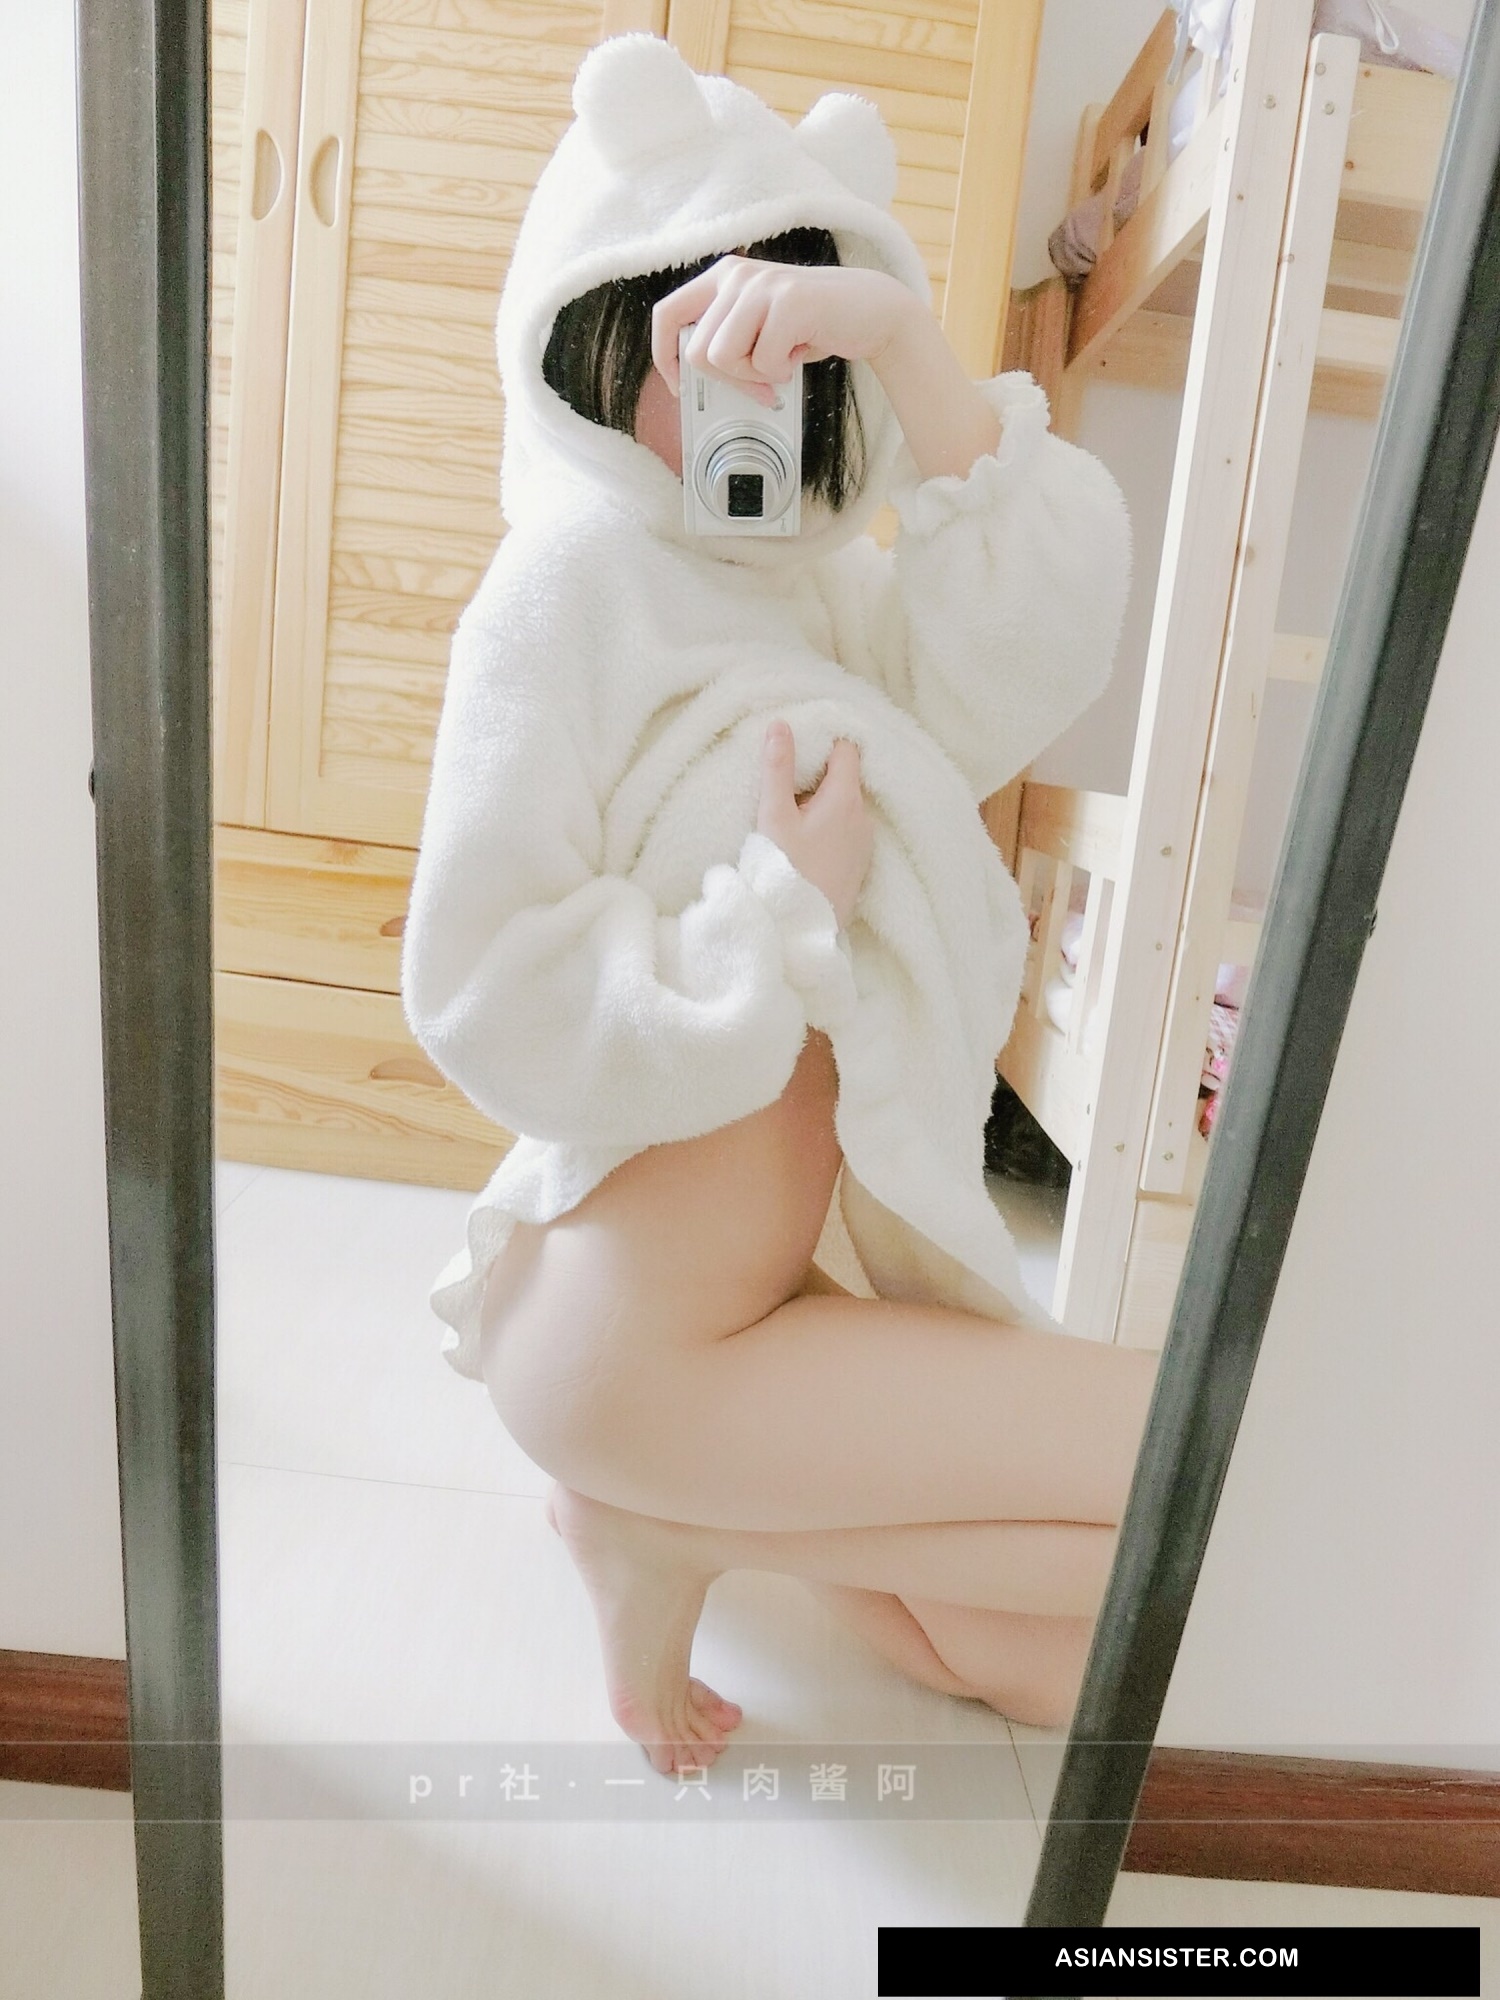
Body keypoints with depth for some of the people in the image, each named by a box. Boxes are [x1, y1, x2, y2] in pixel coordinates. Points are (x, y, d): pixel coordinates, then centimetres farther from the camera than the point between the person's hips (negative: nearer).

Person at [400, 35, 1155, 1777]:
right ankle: (674, 1519, 0)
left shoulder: (811, 578, 8)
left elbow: (1033, 649, -11)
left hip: (824, 1262, 7)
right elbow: (486, 992, -20)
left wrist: (901, 338, -20)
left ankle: (697, 1501, 21)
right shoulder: (576, 577, -13)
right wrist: (791, 899, -20)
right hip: (649, 1315, -7)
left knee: (1083, 1669, 16)